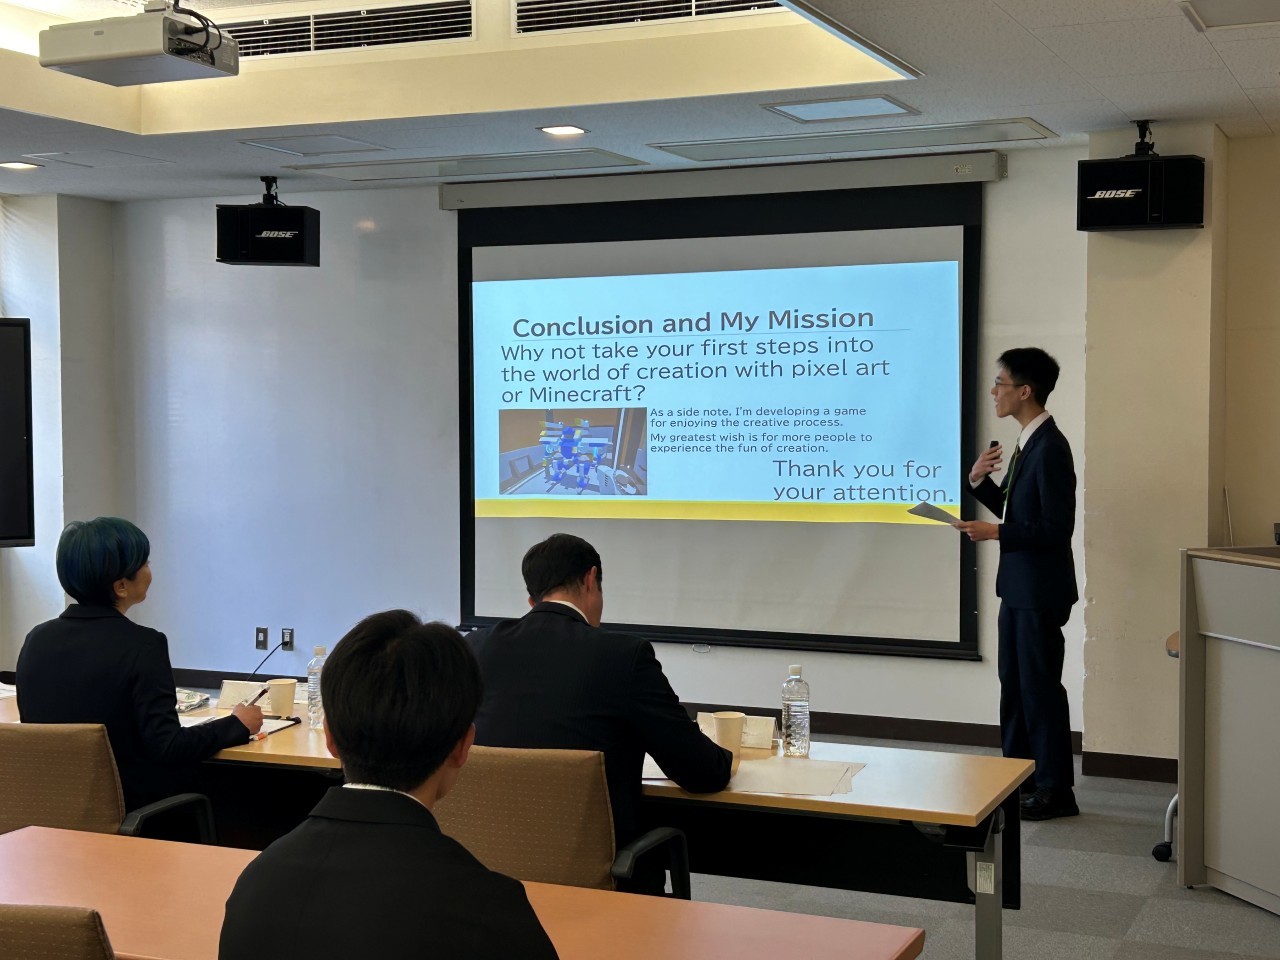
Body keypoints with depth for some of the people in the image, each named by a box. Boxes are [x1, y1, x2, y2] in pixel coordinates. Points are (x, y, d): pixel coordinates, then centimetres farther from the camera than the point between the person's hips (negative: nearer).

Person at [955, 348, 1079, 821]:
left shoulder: (1050, 448, -19)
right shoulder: (1027, 443, 11)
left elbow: (1057, 527, -22)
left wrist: (996, 533, -21)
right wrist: (980, 481, 2)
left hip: (1040, 589, -10)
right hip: (1018, 585, 10)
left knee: (1040, 685, -1)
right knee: (1014, 682, 16)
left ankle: (1056, 789, 10)